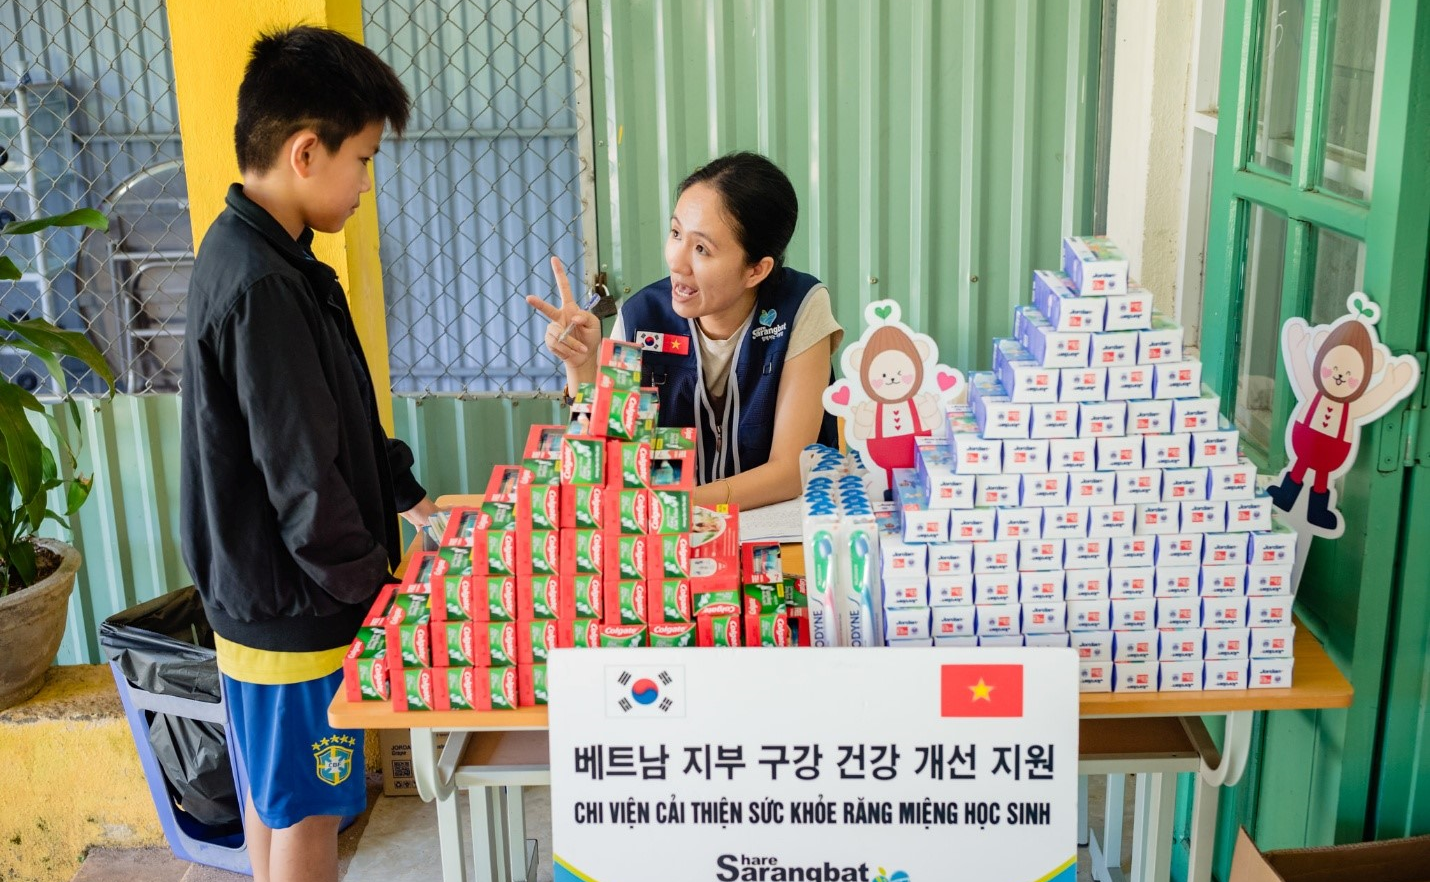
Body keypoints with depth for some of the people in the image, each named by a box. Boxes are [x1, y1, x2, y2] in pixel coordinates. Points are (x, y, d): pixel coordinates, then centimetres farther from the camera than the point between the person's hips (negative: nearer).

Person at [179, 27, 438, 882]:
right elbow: (301, 473, -24)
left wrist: (403, 495, 14)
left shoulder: (248, 251, 6)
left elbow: (337, 417, 14)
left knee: (274, 796, 23)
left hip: (261, 596, 10)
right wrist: (367, 579, -11)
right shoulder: (262, 286, -27)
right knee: (307, 812, 8)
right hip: (293, 609, -10)